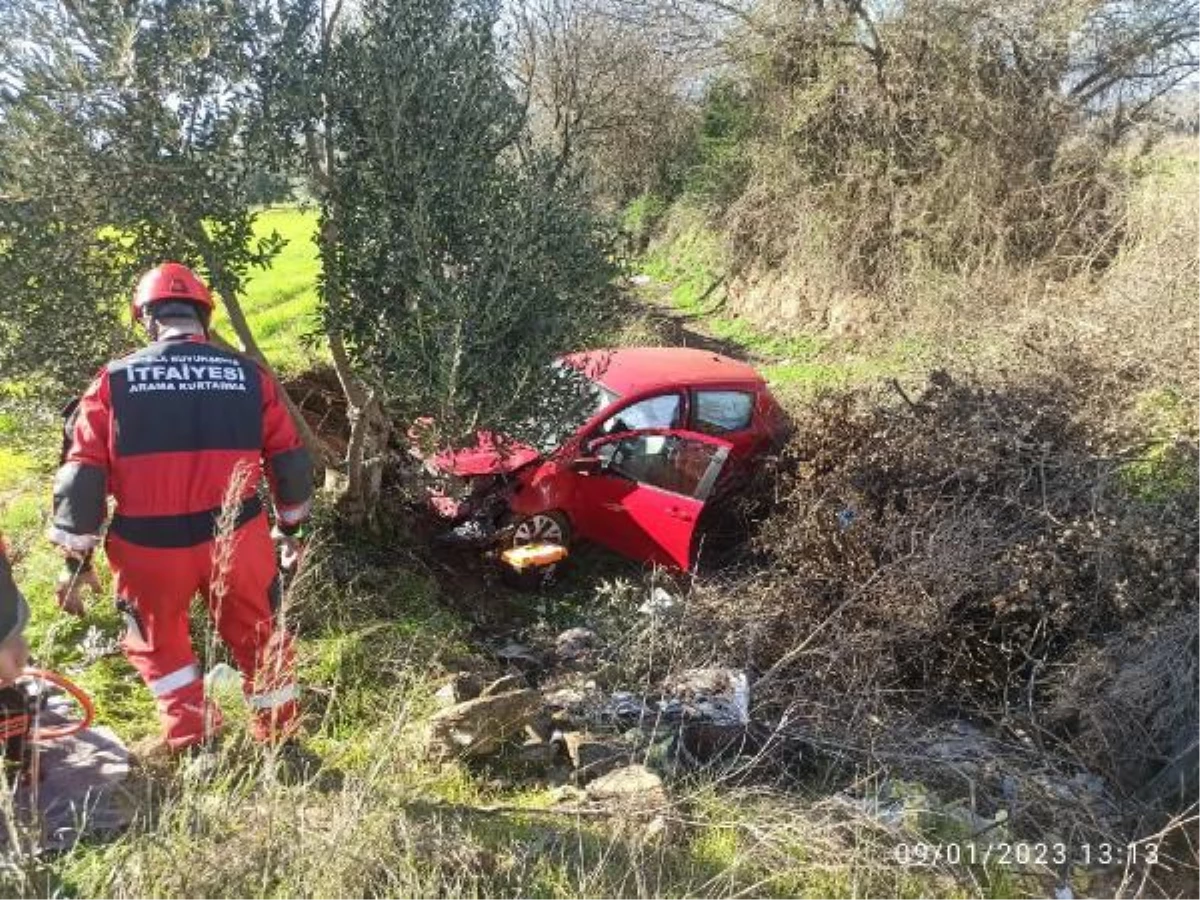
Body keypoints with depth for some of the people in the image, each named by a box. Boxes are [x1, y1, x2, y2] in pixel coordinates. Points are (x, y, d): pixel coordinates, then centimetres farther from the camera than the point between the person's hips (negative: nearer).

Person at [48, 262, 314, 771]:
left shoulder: (114, 381, -3)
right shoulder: (249, 377, 1)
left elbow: (83, 475, -4)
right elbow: (290, 460, 5)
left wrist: (76, 559, 5)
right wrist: (291, 527, 20)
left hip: (150, 547, -1)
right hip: (237, 538, 1)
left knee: (159, 644, 25)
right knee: (259, 639, 21)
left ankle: (195, 747, 27)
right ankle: (281, 745, 33)